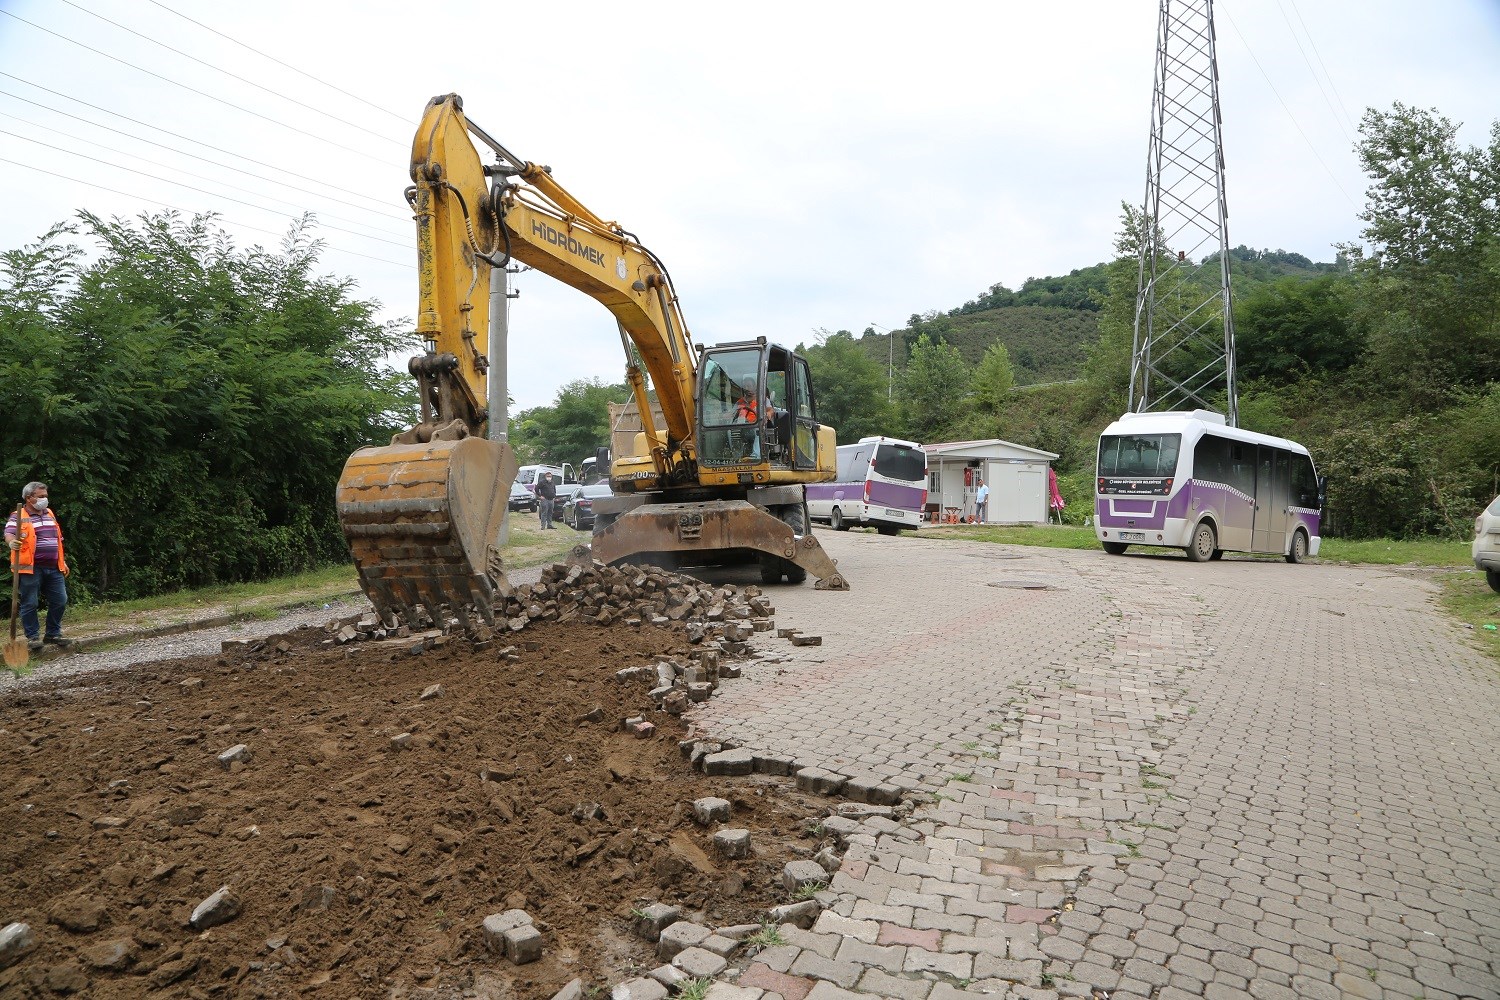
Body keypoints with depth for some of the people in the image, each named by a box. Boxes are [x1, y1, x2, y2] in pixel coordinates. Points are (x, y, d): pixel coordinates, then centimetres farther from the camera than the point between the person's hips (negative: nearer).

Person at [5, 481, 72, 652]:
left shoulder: (50, 514, 17)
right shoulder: (19, 517, -3)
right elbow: (9, 534, -19)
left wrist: (62, 561, 21)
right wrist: (12, 542, -42)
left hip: (54, 568, 6)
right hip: (31, 568, -6)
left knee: (60, 601, 6)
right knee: (30, 604, 0)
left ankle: (53, 634, 20)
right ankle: (33, 637, 9)